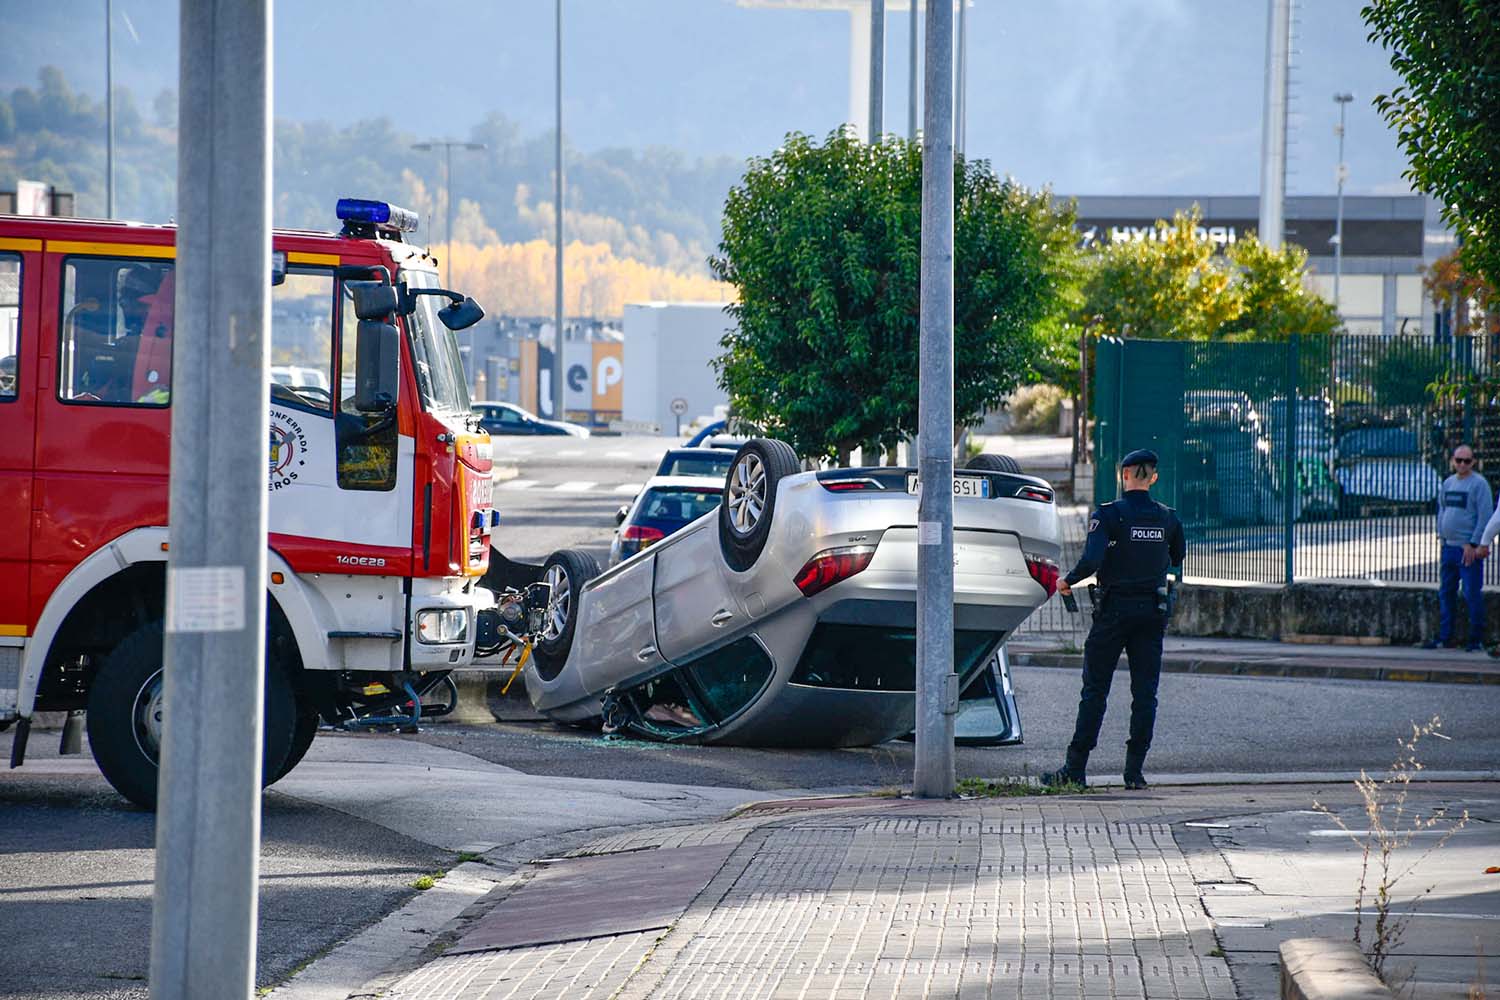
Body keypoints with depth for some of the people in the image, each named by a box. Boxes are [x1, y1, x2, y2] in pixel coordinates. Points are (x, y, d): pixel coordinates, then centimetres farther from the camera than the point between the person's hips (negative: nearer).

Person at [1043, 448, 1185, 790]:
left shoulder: (1109, 515, -11)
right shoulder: (1167, 518, 4)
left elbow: (1092, 559, -21)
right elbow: (1177, 559, 18)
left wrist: (1068, 581, -4)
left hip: (1115, 608, -3)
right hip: (1153, 608, 3)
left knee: (1095, 689, 2)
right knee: (1145, 692, 6)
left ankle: (1075, 768, 1)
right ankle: (1135, 771, 4)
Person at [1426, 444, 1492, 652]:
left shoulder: (1479, 484, -8)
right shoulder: (1448, 483, 14)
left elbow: (1485, 516, -12)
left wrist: (1474, 545, -15)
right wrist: (1441, 538, 11)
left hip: (1469, 549, -7)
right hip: (1448, 547, 7)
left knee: (1472, 594, -5)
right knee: (1446, 593, 10)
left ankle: (1476, 639, 2)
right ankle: (1445, 636, 17)